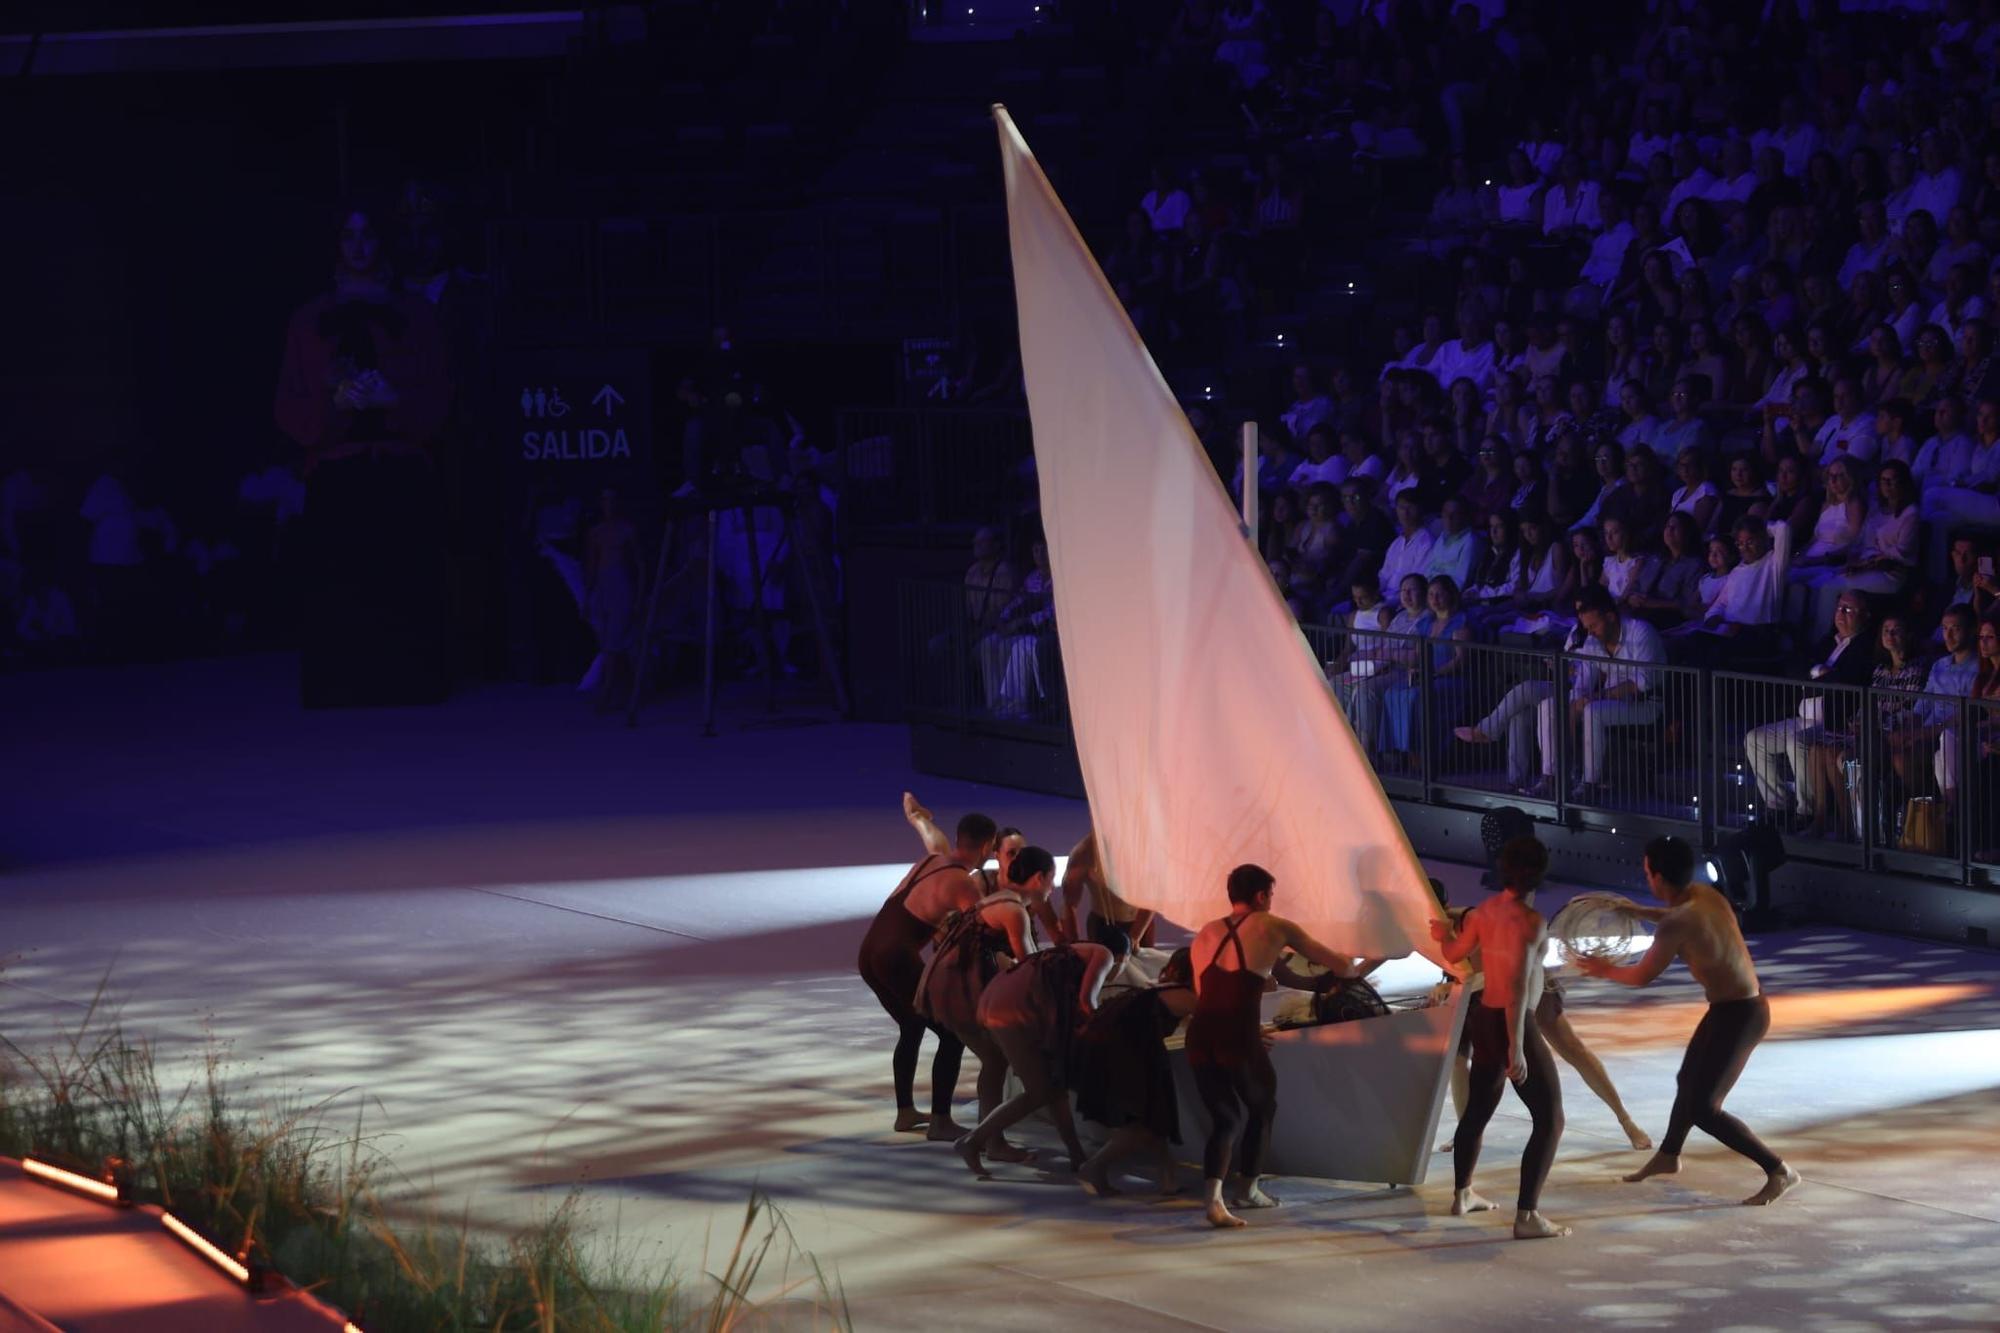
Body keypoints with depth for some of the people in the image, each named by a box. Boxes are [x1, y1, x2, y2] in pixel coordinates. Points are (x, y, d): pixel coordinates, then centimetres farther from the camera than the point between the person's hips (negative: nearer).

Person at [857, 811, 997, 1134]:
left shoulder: (930, 860, 14)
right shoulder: (964, 885, -9)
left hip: (870, 954, 8)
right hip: (898, 960, -8)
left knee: (913, 1026, 27)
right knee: (952, 1033, 1)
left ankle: (905, 1112, 31)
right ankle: (941, 1120, 0)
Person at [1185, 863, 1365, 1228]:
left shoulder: (1206, 934, 20)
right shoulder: (1274, 928, 9)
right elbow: (1339, 966, 15)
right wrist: (1349, 965, 39)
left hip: (1200, 1037, 4)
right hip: (1239, 1038, -4)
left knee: (1226, 1117, 14)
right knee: (1262, 1107, 23)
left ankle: (1214, 1198, -6)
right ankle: (1247, 1188, 29)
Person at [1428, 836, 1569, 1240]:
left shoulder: (1486, 910, 2)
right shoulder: (1531, 921, -21)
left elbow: (1454, 954, 19)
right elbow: (1518, 986, -27)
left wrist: (1443, 934, 42)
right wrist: (1516, 1046, -27)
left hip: (1484, 1016, 8)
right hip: (1513, 1024, -8)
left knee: (1478, 1108, 25)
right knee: (1550, 1119, -5)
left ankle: (1462, 1194, 42)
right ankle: (1527, 1216, -12)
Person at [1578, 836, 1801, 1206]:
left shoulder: (1676, 925, -25)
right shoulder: (1703, 894, -1)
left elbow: (1642, 976, -9)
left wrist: (1606, 971, 9)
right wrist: (1638, 912, 30)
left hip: (1739, 1015, -9)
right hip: (1742, 1004, 9)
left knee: (1703, 1109, -7)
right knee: (1688, 1079, 27)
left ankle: (1779, 1171, -4)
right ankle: (1668, 1156, 49)